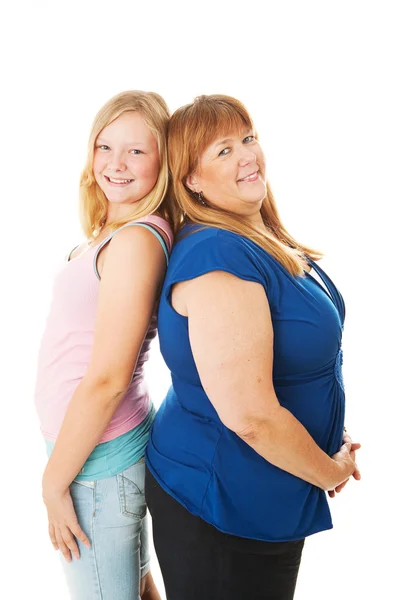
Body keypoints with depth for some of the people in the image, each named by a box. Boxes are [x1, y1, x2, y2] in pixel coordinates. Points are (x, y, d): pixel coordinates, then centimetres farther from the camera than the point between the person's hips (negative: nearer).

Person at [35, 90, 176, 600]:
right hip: (116, 443, 8)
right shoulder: (108, 231, 7)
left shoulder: (136, 240, -23)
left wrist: (55, 481, -14)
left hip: (98, 460, -8)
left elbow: (107, 380, -23)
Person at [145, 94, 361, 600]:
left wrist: (334, 438, 8)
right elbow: (251, 417, -30)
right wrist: (332, 472, -12)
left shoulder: (264, 238, 3)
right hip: (220, 512, -9)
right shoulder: (217, 255, -27)